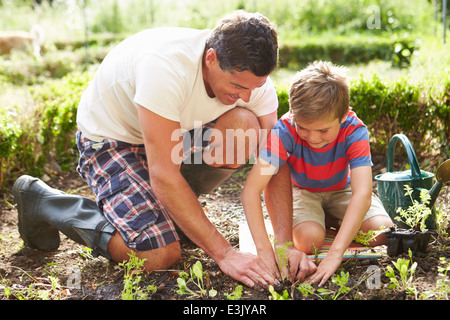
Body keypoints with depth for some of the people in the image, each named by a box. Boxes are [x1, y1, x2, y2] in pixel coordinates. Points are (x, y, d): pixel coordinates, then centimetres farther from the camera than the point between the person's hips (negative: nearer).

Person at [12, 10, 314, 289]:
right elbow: (163, 175, -37)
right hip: (110, 137, -5)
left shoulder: (250, 73, -19)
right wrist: (224, 253, -35)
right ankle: (40, 199, 1)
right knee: (160, 256, -18)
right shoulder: (166, 66, -38)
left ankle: (176, 210, 2)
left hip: (174, 131, 6)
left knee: (245, 126, -22)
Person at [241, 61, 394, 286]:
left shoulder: (354, 130, -32)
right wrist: (264, 250, -47)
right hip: (302, 190, -1)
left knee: (382, 232, -20)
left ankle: (332, 219, 9)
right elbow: (250, 190, -38)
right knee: (308, 240, -29)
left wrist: (335, 254, -51)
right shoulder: (285, 131, -35)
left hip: (341, 189, 1)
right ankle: (326, 220, 6)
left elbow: (362, 194, -41)